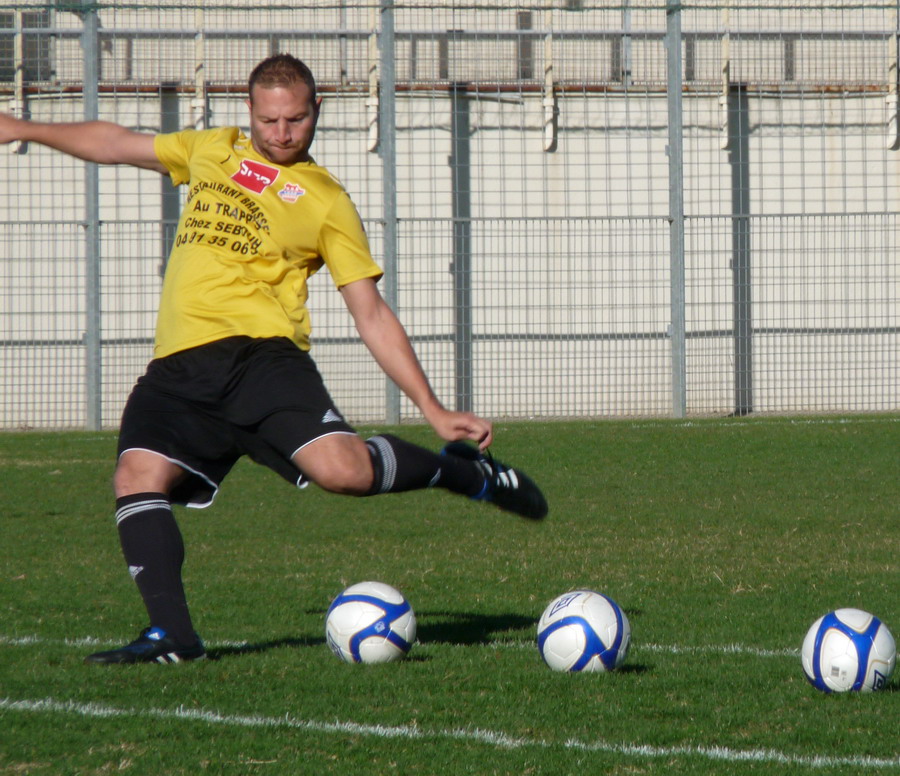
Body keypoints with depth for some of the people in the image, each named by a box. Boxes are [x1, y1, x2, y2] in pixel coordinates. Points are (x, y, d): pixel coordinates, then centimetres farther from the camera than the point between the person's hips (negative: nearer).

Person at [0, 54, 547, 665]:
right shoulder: (212, 151, 22)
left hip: (262, 355, -4)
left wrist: (435, 412, 1)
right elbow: (114, 144, 37)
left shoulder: (326, 201, 10)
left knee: (342, 469, -25)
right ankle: (171, 634, -18)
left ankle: (463, 470, 3)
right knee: (137, 476, -19)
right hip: (178, 369, 4)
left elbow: (373, 316, 8)